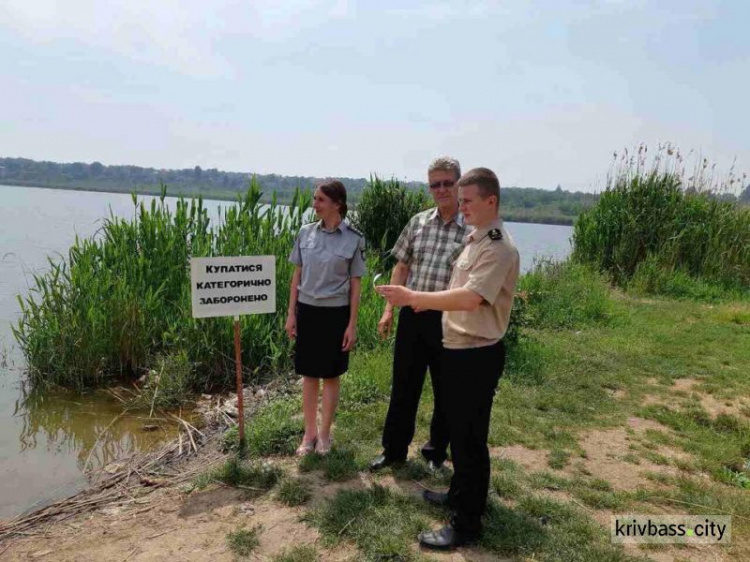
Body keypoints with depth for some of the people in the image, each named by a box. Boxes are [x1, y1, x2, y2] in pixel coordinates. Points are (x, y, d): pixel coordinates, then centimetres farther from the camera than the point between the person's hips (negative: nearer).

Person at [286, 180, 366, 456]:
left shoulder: (353, 239, -7)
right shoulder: (306, 233, 1)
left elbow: (355, 284, -4)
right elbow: (297, 275, 7)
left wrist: (352, 324, -6)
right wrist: (291, 313, 4)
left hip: (335, 313, -3)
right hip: (307, 310, 3)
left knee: (330, 376, 9)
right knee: (309, 375, 11)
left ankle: (324, 433, 26)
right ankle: (309, 433, 26)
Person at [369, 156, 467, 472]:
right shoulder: (418, 222, 5)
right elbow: (401, 266, 11)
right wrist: (389, 309, 6)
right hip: (412, 315, 3)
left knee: (446, 391, 13)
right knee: (403, 386, 12)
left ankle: (436, 452, 34)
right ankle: (394, 449, 30)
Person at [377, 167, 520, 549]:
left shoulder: (498, 248, -20)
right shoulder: (475, 240, 12)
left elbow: (470, 298, -32)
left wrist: (414, 297, -29)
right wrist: (426, 302, 7)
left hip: (477, 355, -10)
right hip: (458, 349, 10)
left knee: (470, 437, 2)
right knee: (458, 429, 22)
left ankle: (467, 523, 18)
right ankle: (460, 494, 42)